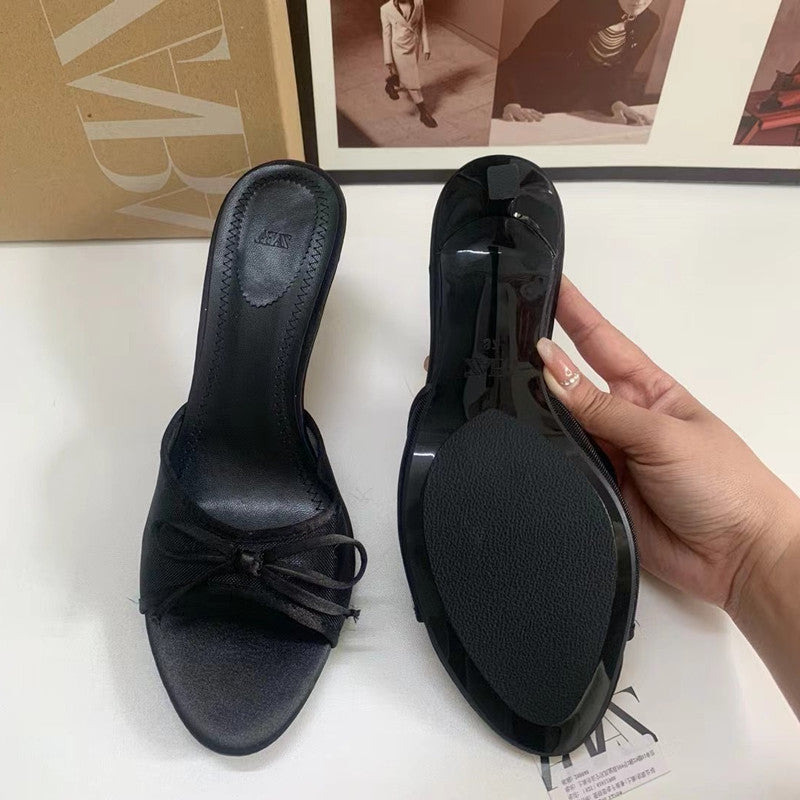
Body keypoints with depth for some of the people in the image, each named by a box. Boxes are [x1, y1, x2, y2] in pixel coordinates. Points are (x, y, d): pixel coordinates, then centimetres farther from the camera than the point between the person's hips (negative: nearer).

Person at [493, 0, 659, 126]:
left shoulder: (649, 23, -4)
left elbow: (619, 76, 2)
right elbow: (520, 59, -24)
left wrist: (617, 104, -22)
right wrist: (510, 104, -41)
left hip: (580, 114, 4)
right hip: (534, 113, -4)